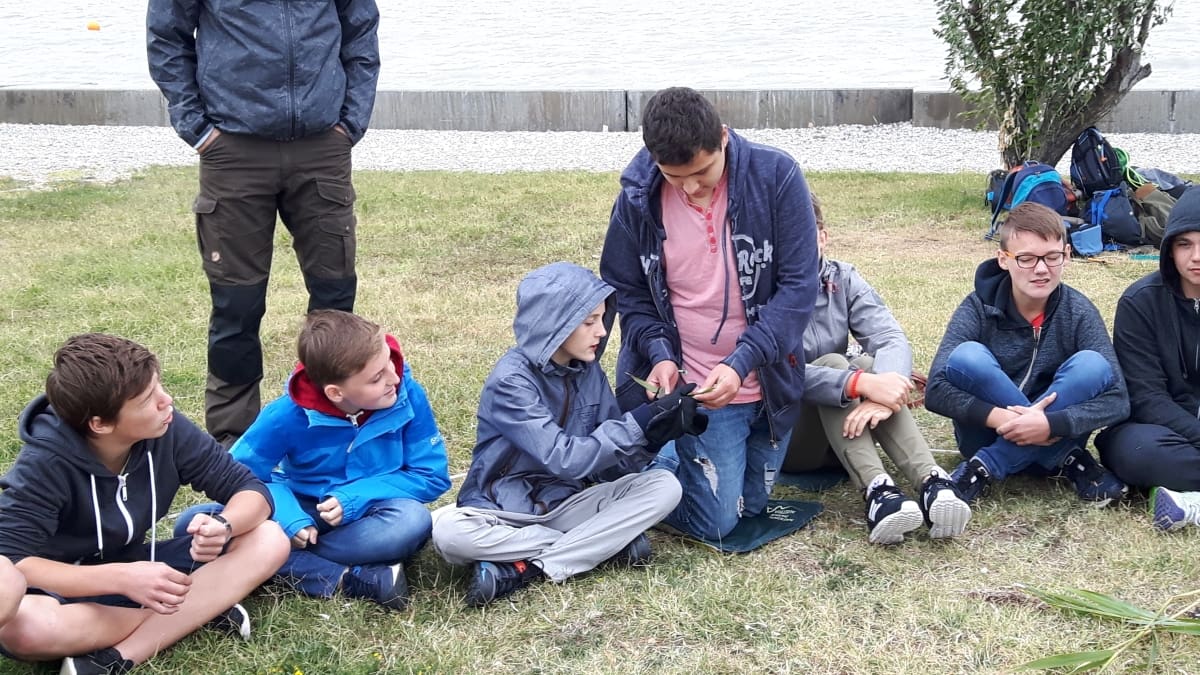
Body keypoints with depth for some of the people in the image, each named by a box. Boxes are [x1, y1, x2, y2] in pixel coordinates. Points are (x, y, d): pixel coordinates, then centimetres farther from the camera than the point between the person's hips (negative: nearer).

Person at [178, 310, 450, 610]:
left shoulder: (407, 396, -18)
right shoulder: (289, 416, -18)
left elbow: (432, 475, -12)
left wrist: (354, 500, -24)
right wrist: (288, 517, -28)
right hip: (302, 516, 1)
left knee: (412, 520, -36)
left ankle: (288, 564, -22)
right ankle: (347, 579, -28)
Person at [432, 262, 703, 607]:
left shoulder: (588, 370, 0)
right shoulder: (511, 381, -19)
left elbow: (614, 462, 1)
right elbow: (565, 460, -27)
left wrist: (659, 430, -16)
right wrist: (639, 423, -28)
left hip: (565, 503, 5)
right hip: (504, 509, -5)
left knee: (664, 486, -16)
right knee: (447, 530, -37)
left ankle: (520, 570, -21)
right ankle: (606, 542, -22)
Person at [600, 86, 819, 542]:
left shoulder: (776, 176, -14)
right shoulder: (639, 197, -10)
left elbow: (799, 285, -14)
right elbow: (626, 292, 2)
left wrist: (742, 362, -24)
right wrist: (659, 354, -15)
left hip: (770, 380, 2)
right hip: (696, 386, -2)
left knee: (751, 506, 17)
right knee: (714, 521, -2)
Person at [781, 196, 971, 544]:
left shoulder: (843, 279, 0)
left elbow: (893, 340, -15)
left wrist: (881, 393, -37)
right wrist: (861, 384, -41)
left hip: (843, 427, 4)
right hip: (779, 430, -4)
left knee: (869, 363, -25)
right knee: (832, 363, -29)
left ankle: (931, 480, -41)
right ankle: (875, 489, -46)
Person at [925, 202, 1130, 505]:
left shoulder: (1078, 311, -9)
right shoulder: (979, 307, -11)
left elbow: (1118, 399, -17)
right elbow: (936, 390, -19)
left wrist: (1050, 424, -33)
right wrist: (1001, 419, -33)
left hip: (1049, 441, 1)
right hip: (992, 434, -1)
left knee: (1092, 365, -25)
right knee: (967, 356, -28)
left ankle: (987, 467, -23)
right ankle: (1068, 462, -19)